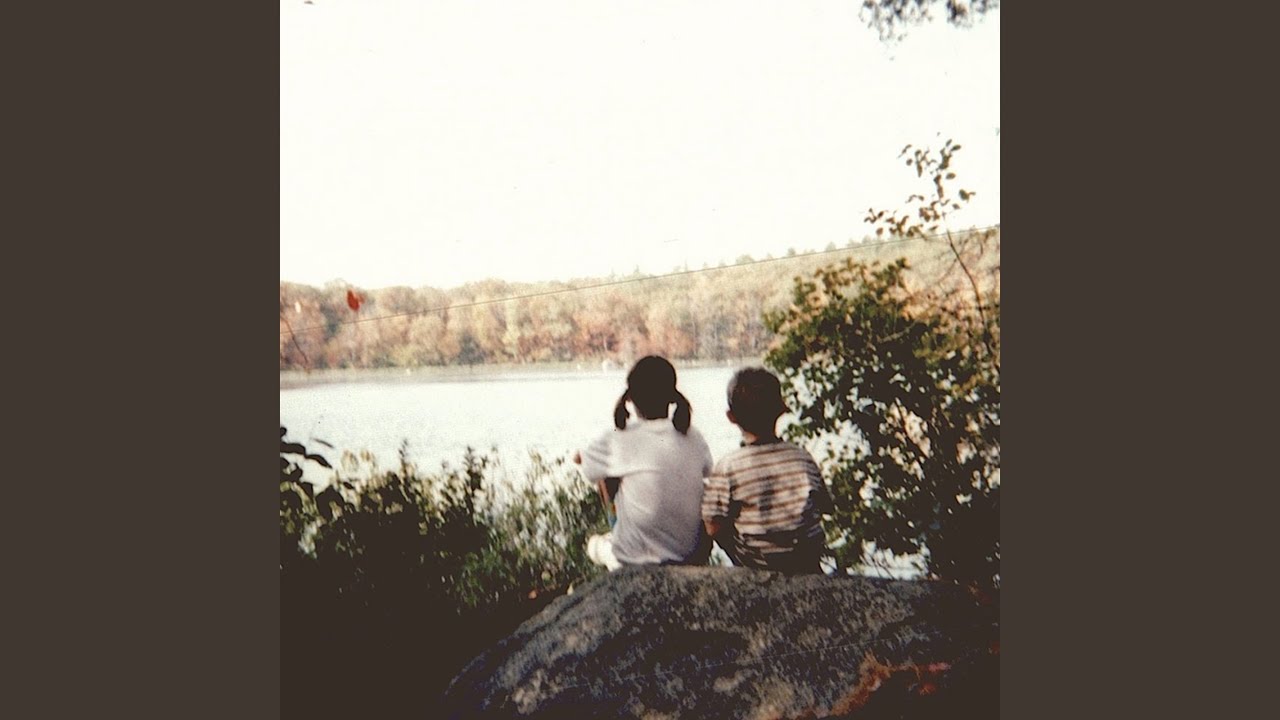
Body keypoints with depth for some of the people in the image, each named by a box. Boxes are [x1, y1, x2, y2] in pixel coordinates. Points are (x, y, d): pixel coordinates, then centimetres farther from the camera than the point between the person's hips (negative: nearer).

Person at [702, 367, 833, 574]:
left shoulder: (726, 468, -19)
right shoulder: (803, 458, -9)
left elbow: (714, 528, -17)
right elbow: (826, 507, 3)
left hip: (755, 567, -2)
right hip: (808, 564, 3)